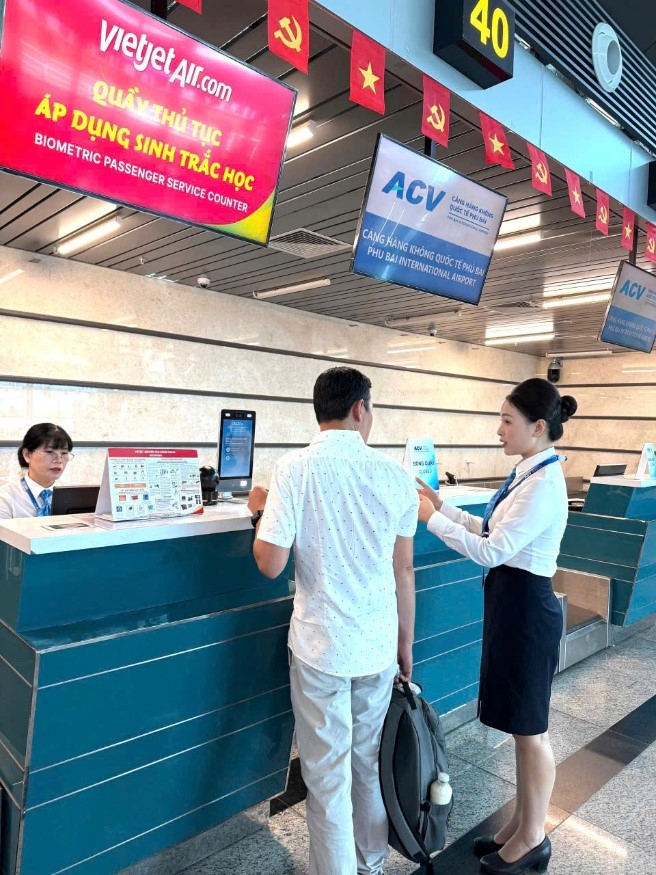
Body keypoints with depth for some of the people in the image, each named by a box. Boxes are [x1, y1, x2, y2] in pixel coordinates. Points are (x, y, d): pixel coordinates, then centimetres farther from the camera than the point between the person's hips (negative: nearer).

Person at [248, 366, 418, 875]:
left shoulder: (296, 468, -13)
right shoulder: (394, 474, -4)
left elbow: (270, 564, -13)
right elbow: (404, 570, 2)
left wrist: (261, 511, 5)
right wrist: (406, 643, 14)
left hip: (321, 643, -3)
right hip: (379, 643, 4)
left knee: (328, 774, 13)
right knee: (369, 761, 23)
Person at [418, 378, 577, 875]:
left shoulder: (544, 484, -23)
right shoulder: (529, 474, 7)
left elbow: (491, 551, -24)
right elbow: (492, 531, 11)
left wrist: (431, 519, -17)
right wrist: (443, 506, 4)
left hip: (527, 608, -9)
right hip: (513, 603, 9)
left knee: (530, 729, 10)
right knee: (520, 726, 21)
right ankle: (522, 826, 39)